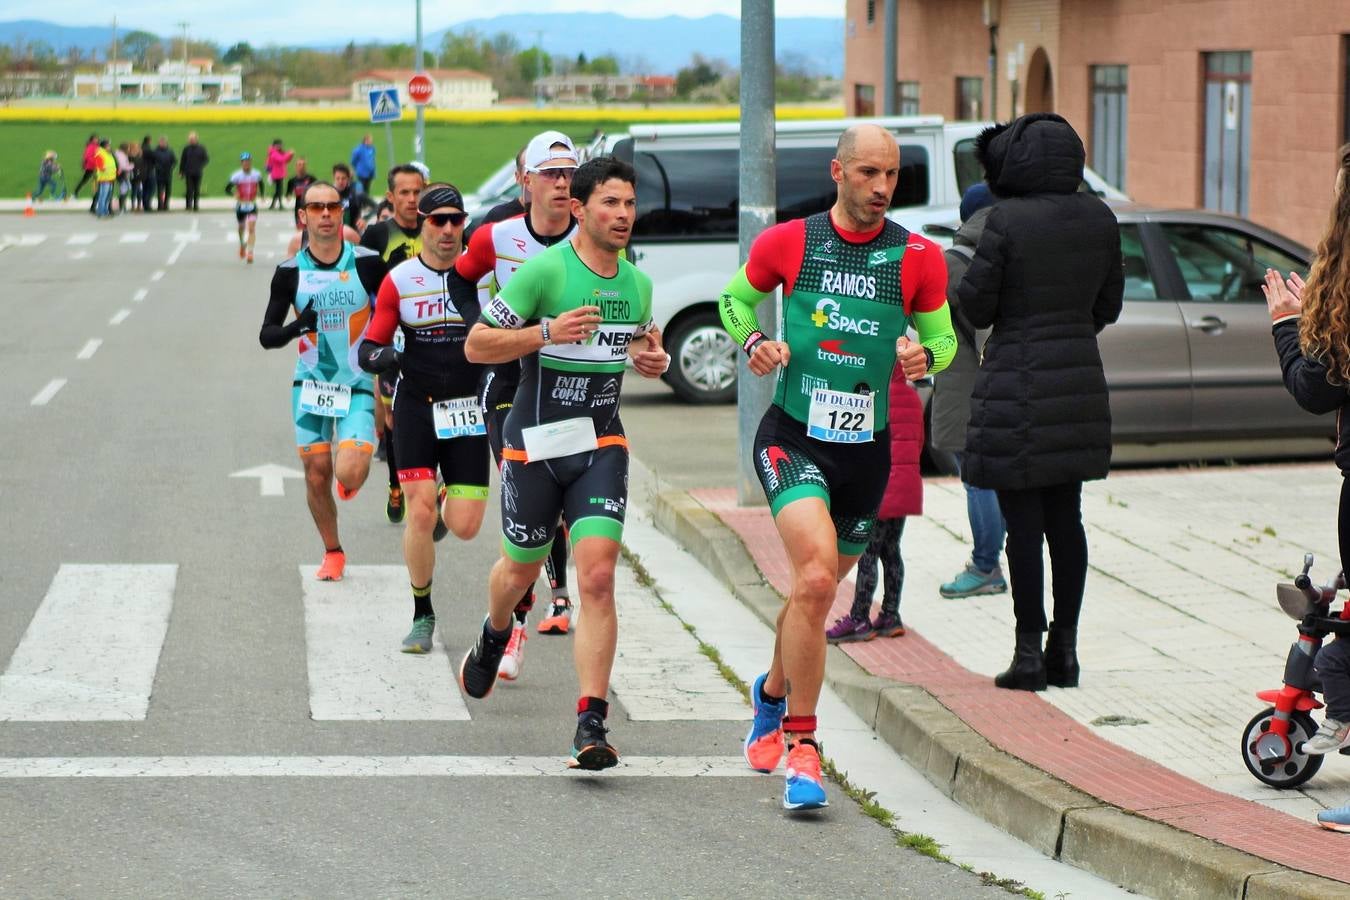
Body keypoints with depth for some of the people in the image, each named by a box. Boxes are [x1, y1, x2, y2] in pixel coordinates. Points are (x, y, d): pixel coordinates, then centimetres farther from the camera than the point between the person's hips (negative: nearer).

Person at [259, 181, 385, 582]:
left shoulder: (368, 263, -8)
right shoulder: (290, 272, -4)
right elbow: (266, 335, -2)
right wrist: (296, 327, -23)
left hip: (357, 384, -2)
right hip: (311, 384, 2)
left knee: (350, 473, -18)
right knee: (317, 475, 3)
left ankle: (351, 480, 21)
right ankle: (332, 552, 26)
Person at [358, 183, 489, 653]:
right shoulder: (399, 280, -2)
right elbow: (369, 347, 0)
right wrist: (381, 357, -23)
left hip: (469, 410, 1)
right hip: (416, 407, 0)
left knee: (465, 526, -5)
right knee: (419, 513, -13)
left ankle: (445, 503, 34)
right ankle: (422, 615, 6)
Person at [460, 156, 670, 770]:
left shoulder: (637, 283, 6)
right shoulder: (545, 270, -12)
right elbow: (476, 345, -11)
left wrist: (655, 359, 3)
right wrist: (548, 332, -24)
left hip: (601, 447, 3)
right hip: (534, 443, -3)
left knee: (597, 578, -14)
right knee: (522, 568, 17)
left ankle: (591, 725, -17)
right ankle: (494, 637, 54)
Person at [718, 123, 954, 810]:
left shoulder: (918, 257, -1)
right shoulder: (786, 242, -3)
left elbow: (943, 337, 11)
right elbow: (736, 298, 15)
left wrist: (924, 355, -11)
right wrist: (752, 343, -5)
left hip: (867, 448, 3)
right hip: (791, 437, -3)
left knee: (818, 590, 17)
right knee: (816, 575, -25)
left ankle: (773, 691, 49)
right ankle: (801, 746, -16)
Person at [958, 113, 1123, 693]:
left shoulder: (1007, 221, -14)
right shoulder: (1099, 219, 3)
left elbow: (974, 305, -9)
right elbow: (1109, 304, 11)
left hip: (1019, 389, -5)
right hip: (1081, 381, 5)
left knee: (1024, 523, 0)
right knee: (1066, 519, 12)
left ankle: (1030, 653, 2)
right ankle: (1065, 649, 16)